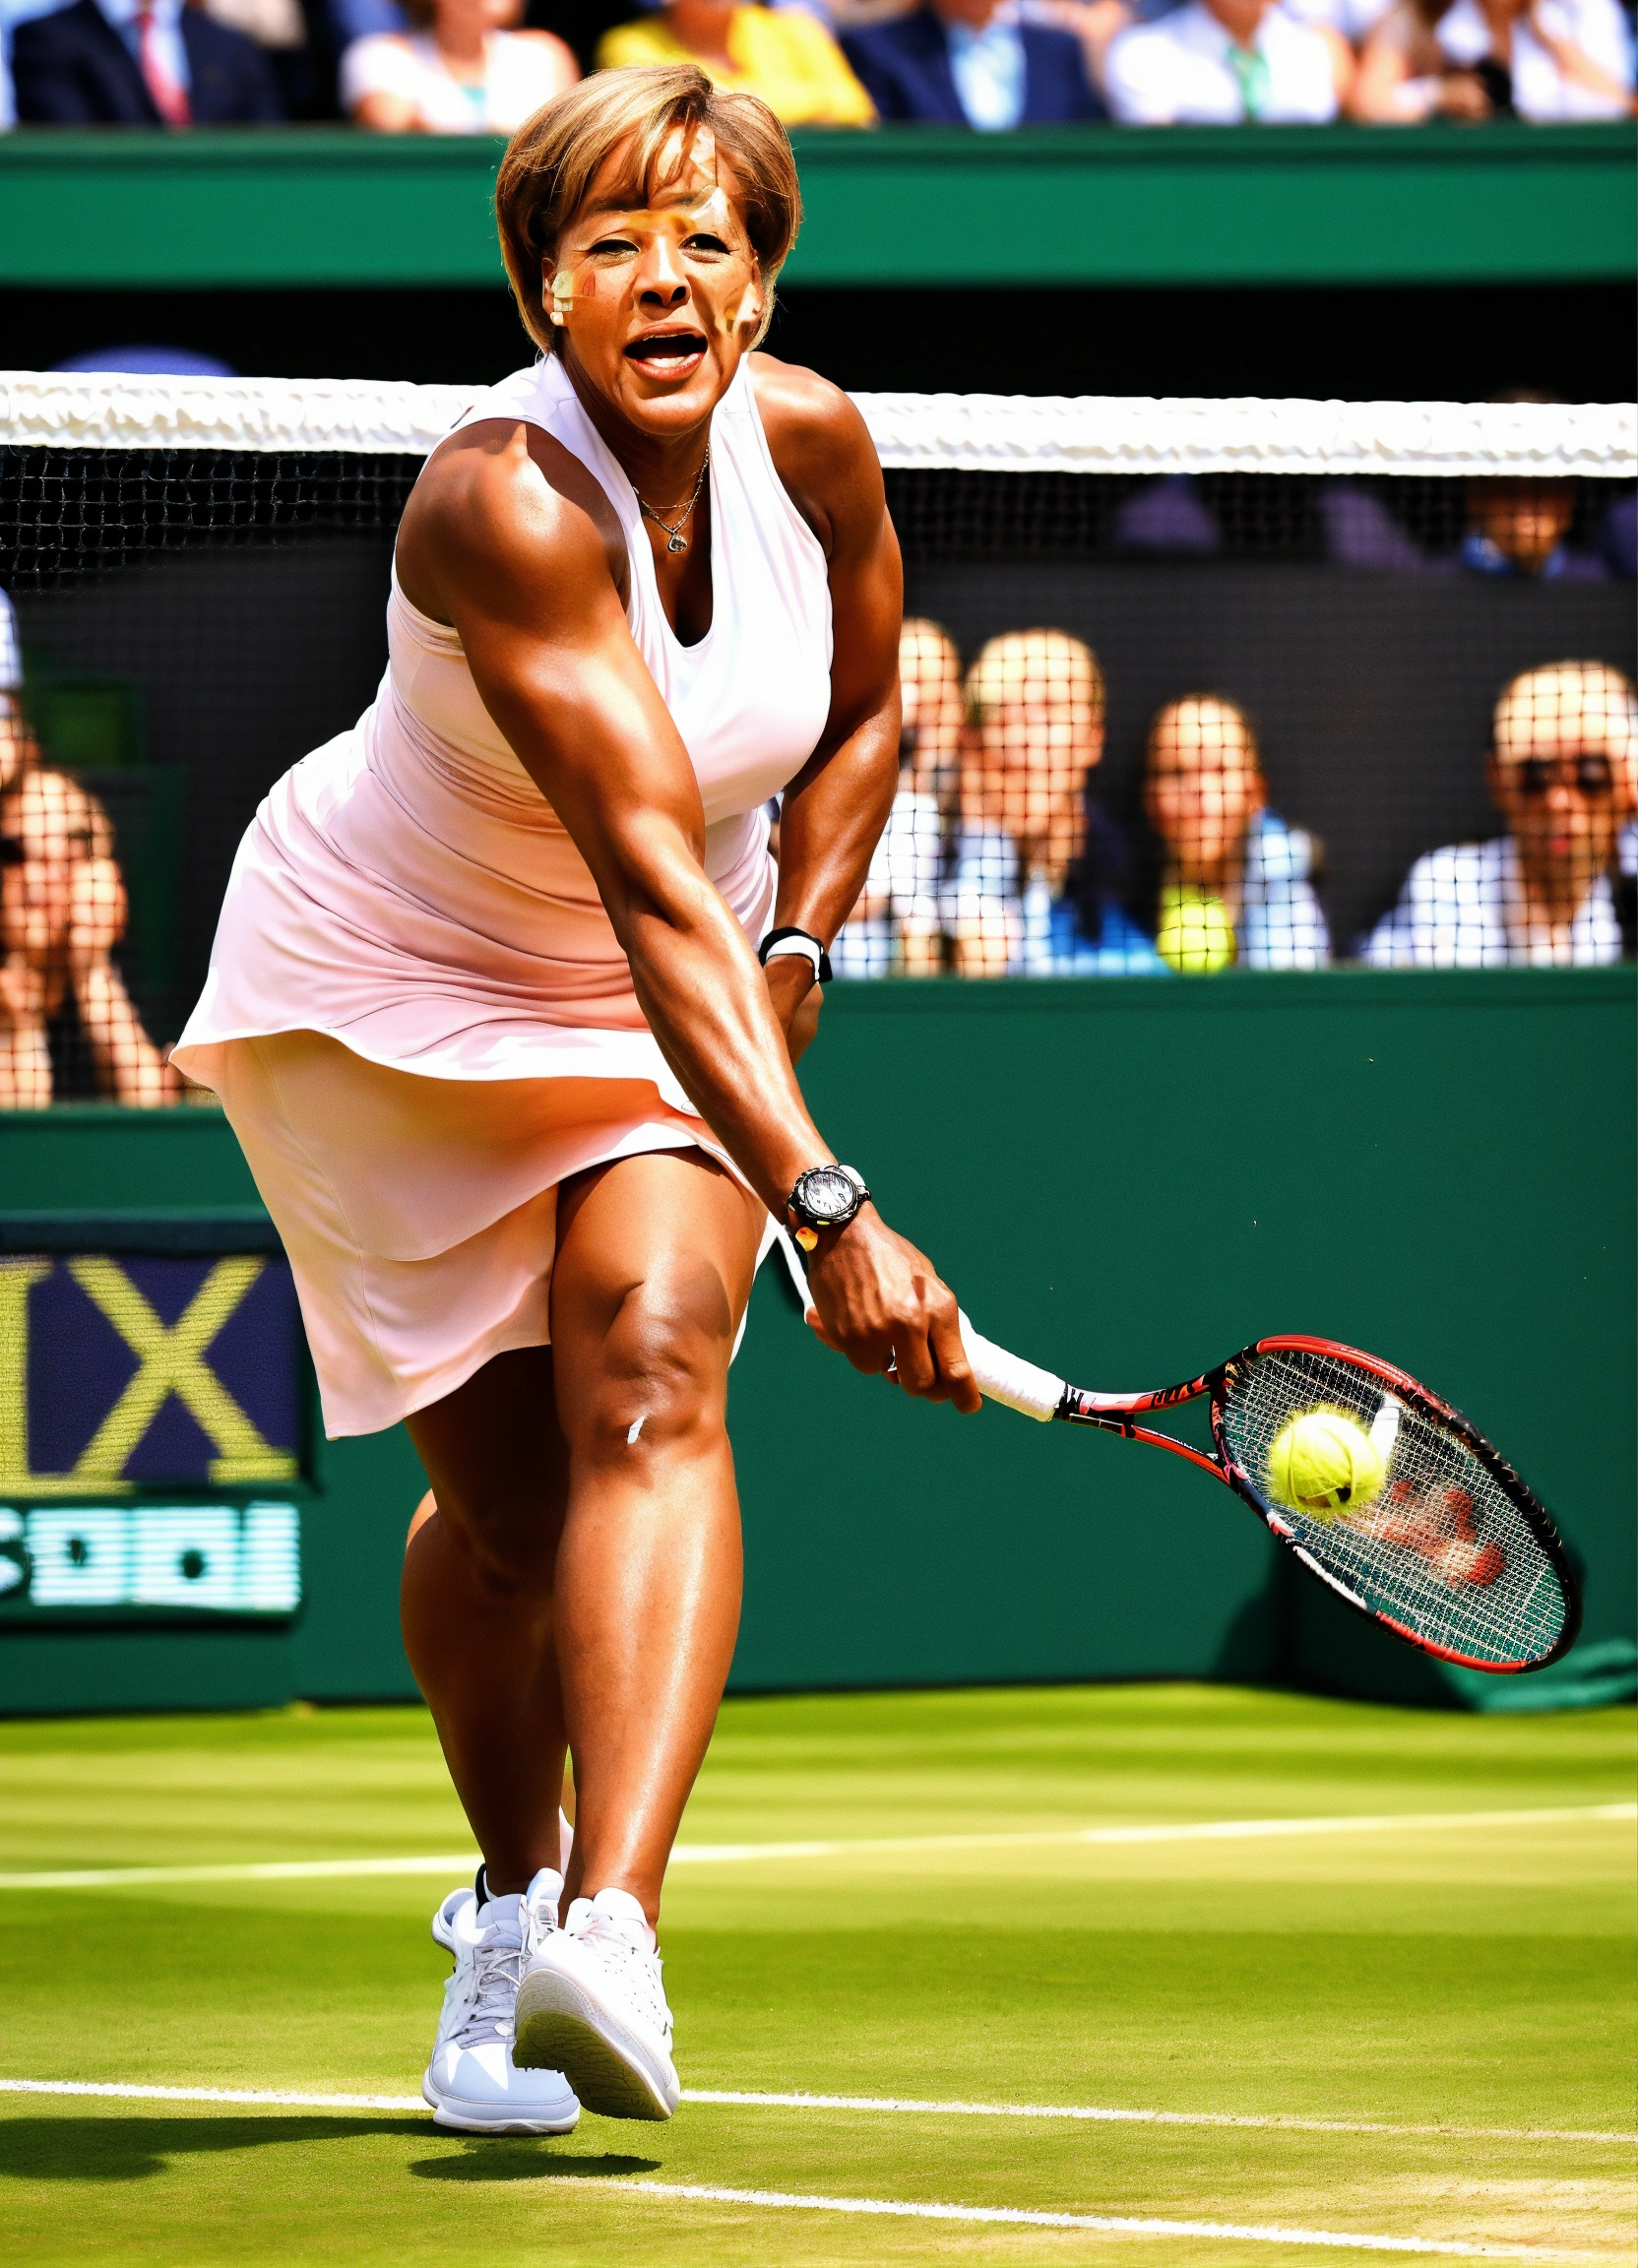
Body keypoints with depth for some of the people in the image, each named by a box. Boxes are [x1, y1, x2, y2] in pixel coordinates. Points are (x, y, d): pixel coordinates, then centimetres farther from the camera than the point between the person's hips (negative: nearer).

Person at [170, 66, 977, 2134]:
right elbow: (654, 889, -41)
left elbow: (859, 717, 9)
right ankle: (509, 1895, 32)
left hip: (682, 992, 3)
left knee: (650, 1364, -23)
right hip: (385, 989, -3)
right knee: (502, 1498, 1)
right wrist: (824, 1208, -48)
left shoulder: (809, 442, -15)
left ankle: (609, 1927, -37)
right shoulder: (509, 503, -32)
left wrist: (795, 951, -8)